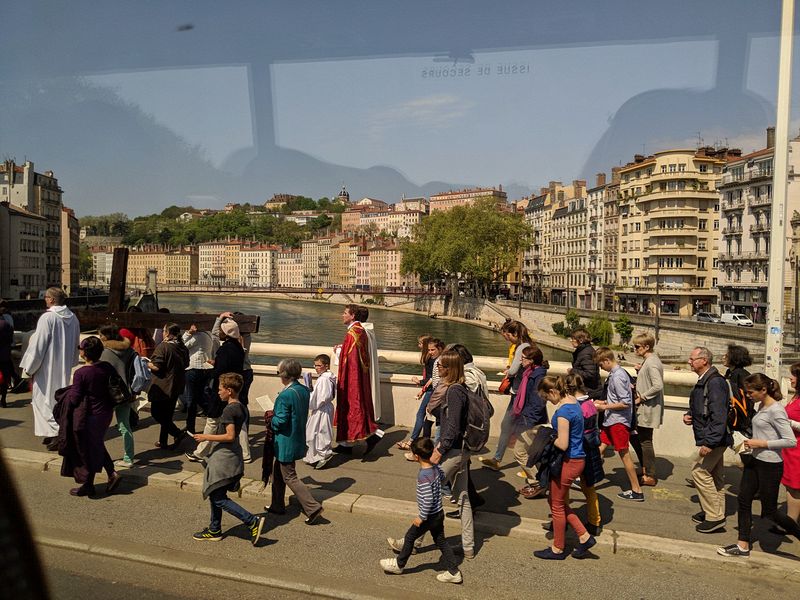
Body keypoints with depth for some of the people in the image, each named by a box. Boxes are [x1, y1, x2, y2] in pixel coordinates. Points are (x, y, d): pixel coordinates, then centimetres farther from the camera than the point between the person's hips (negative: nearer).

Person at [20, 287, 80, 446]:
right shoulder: (73, 318, 4)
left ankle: (56, 433, -6)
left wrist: (29, 367, -5)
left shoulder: (47, 318, -17)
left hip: (47, 367, -7)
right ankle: (59, 432, 22)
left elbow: (38, 344, -15)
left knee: (44, 398, 2)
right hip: (64, 367, 7)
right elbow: (76, 344, 12)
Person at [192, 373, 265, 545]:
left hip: (223, 458, -9)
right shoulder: (240, 408, 8)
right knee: (215, 495, 19)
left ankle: (253, 521, -8)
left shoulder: (228, 410, -20)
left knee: (218, 499, -3)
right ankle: (214, 530, 30)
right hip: (233, 457, 9)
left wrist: (206, 437, -17)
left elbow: (230, 436, -26)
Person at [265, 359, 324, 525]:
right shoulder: (304, 390, 1)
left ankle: (313, 507, -1)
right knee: (278, 472, 23)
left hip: (286, 442, -9)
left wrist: (271, 418, -3)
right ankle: (277, 505, 34)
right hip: (299, 439, 9)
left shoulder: (285, 395, -25)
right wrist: (276, 413, 11)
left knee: (289, 477, 2)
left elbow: (280, 421, -24)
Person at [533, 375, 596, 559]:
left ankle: (558, 549, 25)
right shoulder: (572, 400, 5)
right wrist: (554, 433, 7)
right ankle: (584, 537, 23)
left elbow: (562, 444, -26)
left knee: (557, 506, 9)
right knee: (559, 502, 21)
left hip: (568, 462, -9)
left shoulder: (563, 411, -25)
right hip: (577, 459, 9)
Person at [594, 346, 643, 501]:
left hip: (619, 421, -9)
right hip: (611, 420, 9)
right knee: (599, 449, 12)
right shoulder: (615, 373, 9)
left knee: (624, 454, 1)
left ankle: (637, 491, 11)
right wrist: (603, 402, 12)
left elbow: (625, 403, -23)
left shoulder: (617, 377, -20)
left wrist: (605, 407, -16)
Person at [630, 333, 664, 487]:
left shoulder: (651, 363, -19)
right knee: (634, 437, 17)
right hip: (642, 409, 10)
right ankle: (646, 469, 28)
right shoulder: (647, 361, 11)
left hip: (648, 410, -10)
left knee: (645, 441, 1)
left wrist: (642, 397, -20)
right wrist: (639, 371, 1)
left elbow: (658, 386, -29)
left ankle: (650, 476, 13)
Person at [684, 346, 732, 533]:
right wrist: (689, 415, 7)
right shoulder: (703, 381, 13)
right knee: (715, 476, 16)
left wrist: (709, 442, -27)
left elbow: (719, 415, -26)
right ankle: (715, 512, 26)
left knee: (700, 472, -8)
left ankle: (715, 517, 0)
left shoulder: (715, 382, -20)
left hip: (713, 438, -10)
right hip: (714, 439, 10)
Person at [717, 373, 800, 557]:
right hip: (754, 461, 9)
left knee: (769, 512, 4)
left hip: (770, 465, -9)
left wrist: (761, 443, -20)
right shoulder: (761, 406, 8)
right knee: (744, 500, 9)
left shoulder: (776, 410, -18)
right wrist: (751, 442, 6)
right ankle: (743, 546, 17)